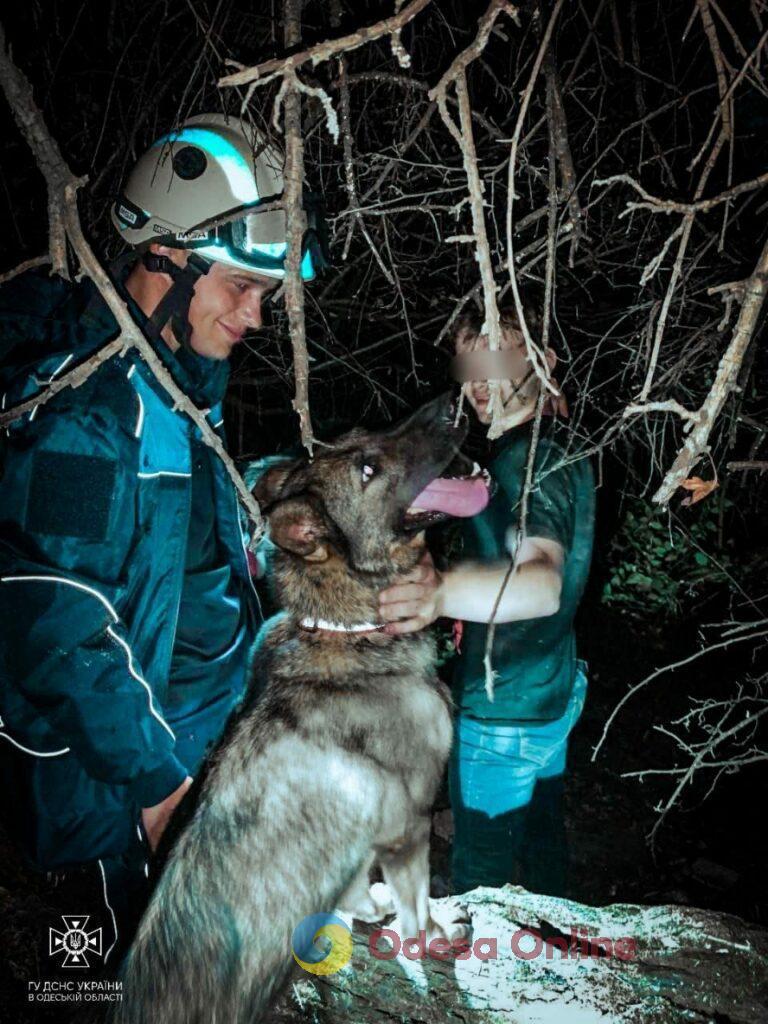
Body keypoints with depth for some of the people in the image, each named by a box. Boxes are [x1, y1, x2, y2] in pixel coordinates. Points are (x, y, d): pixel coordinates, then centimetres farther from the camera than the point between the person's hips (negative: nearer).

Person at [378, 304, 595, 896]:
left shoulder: (524, 458, -27)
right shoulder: (564, 446, 4)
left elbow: (544, 583, -43)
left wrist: (443, 593, -60)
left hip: (503, 714, -10)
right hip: (555, 691, 10)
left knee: (483, 881, 9)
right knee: (541, 837, 28)